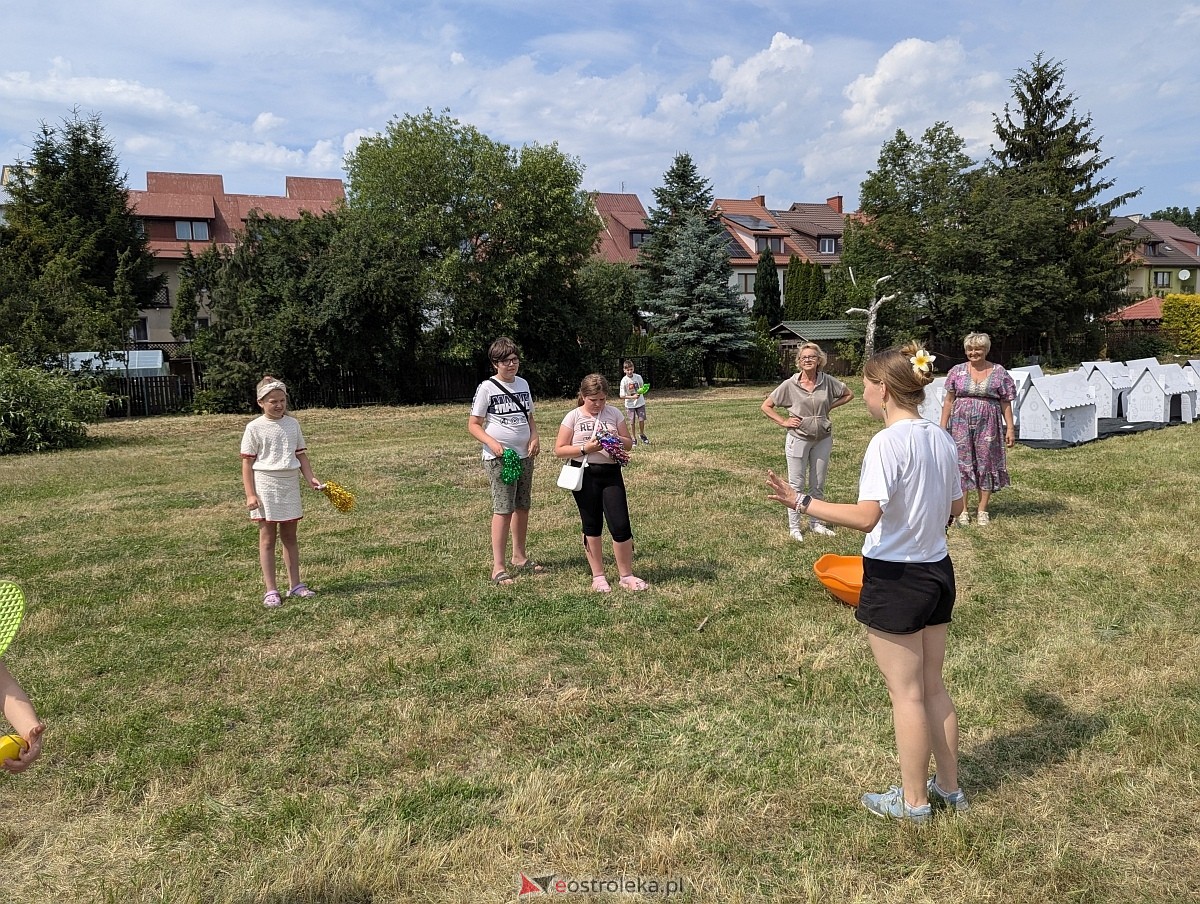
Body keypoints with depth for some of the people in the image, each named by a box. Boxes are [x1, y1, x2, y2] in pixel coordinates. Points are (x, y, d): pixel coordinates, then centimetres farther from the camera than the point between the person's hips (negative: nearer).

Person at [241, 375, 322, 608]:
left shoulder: (293, 424, 6)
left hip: (290, 484, 4)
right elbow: (248, 463, -5)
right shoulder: (254, 428, -5)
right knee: (267, 539, 3)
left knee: (290, 536, 12)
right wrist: (250, 494, -11)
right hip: (266, 486, -4)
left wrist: (310, 478, -5)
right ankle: (271, 591, 8)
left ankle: (295, 584, 21)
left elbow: (301, 455, 10)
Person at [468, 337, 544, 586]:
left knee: (523, 507, 13)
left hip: (524, 455, 6)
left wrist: (535, 437, 0)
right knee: (503, 509, -9)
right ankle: (498, 567, -4)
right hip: (498, 458, -6)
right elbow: (473, 425, -6)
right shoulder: (487, 388, -7)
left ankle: (519, 556, 28)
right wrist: (492, 443, -22)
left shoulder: (523, 384, 10)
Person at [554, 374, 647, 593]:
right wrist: (586, 448, -18)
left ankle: (626, 576, 12)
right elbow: (559, 449, -5)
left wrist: (617, 440, -14)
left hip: (611, 474, 2)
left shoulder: (614, 413, 5)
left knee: (620, 525, -3)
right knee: (592, 526, 8)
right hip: (585, 475, -1)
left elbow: (629, 443, 8)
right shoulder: (573, 416, -2)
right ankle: (598, 576, 21)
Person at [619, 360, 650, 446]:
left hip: (640, 403, 2)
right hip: (630, 404, -2)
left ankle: (642, 435, 25)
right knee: (632, 422, 5)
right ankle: (633, 439, 19)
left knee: (641, 420, 0)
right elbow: (622, 396, -16)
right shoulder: (624, 380, -15)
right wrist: (632, 397, -27)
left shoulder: (638, 377, -7)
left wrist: (641, 391, -15)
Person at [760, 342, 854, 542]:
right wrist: (784, 422, -9)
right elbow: (766, 406, -2)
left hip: (823, 439, 3)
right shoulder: (790, 384, -9)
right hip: (798, 438, -3)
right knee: (797, 484, 3)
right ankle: (794, 526, 13)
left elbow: (849, 394, 12)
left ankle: (815, 523, 27)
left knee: (818, 484, 13)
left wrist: (830, 406, 0)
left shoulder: (827, 381, -4)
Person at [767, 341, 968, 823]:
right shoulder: (941, 439, 2)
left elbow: (865, 516, -31)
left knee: (906, 694, 8)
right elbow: (955, 506, 13)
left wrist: (801, 502, -26)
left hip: (895, 580, -8)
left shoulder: (887, 442, -22)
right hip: (938, 572, 8)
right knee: (933, 686, 21)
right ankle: (949, 786, 36)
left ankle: (913, 800, 25)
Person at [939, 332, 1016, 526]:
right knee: (961, 463, 2)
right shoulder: (957, 371, 4)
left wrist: (1010, 428, -1)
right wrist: (942, 427, 3)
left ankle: (982, 510, 16)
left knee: (986, 463, 4)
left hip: (987, 425, 0)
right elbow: (949, 401, 7)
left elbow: (1006, 403, 4)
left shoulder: (999, 372, 3)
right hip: (961, 424, 0)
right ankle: (962, 509, 11)